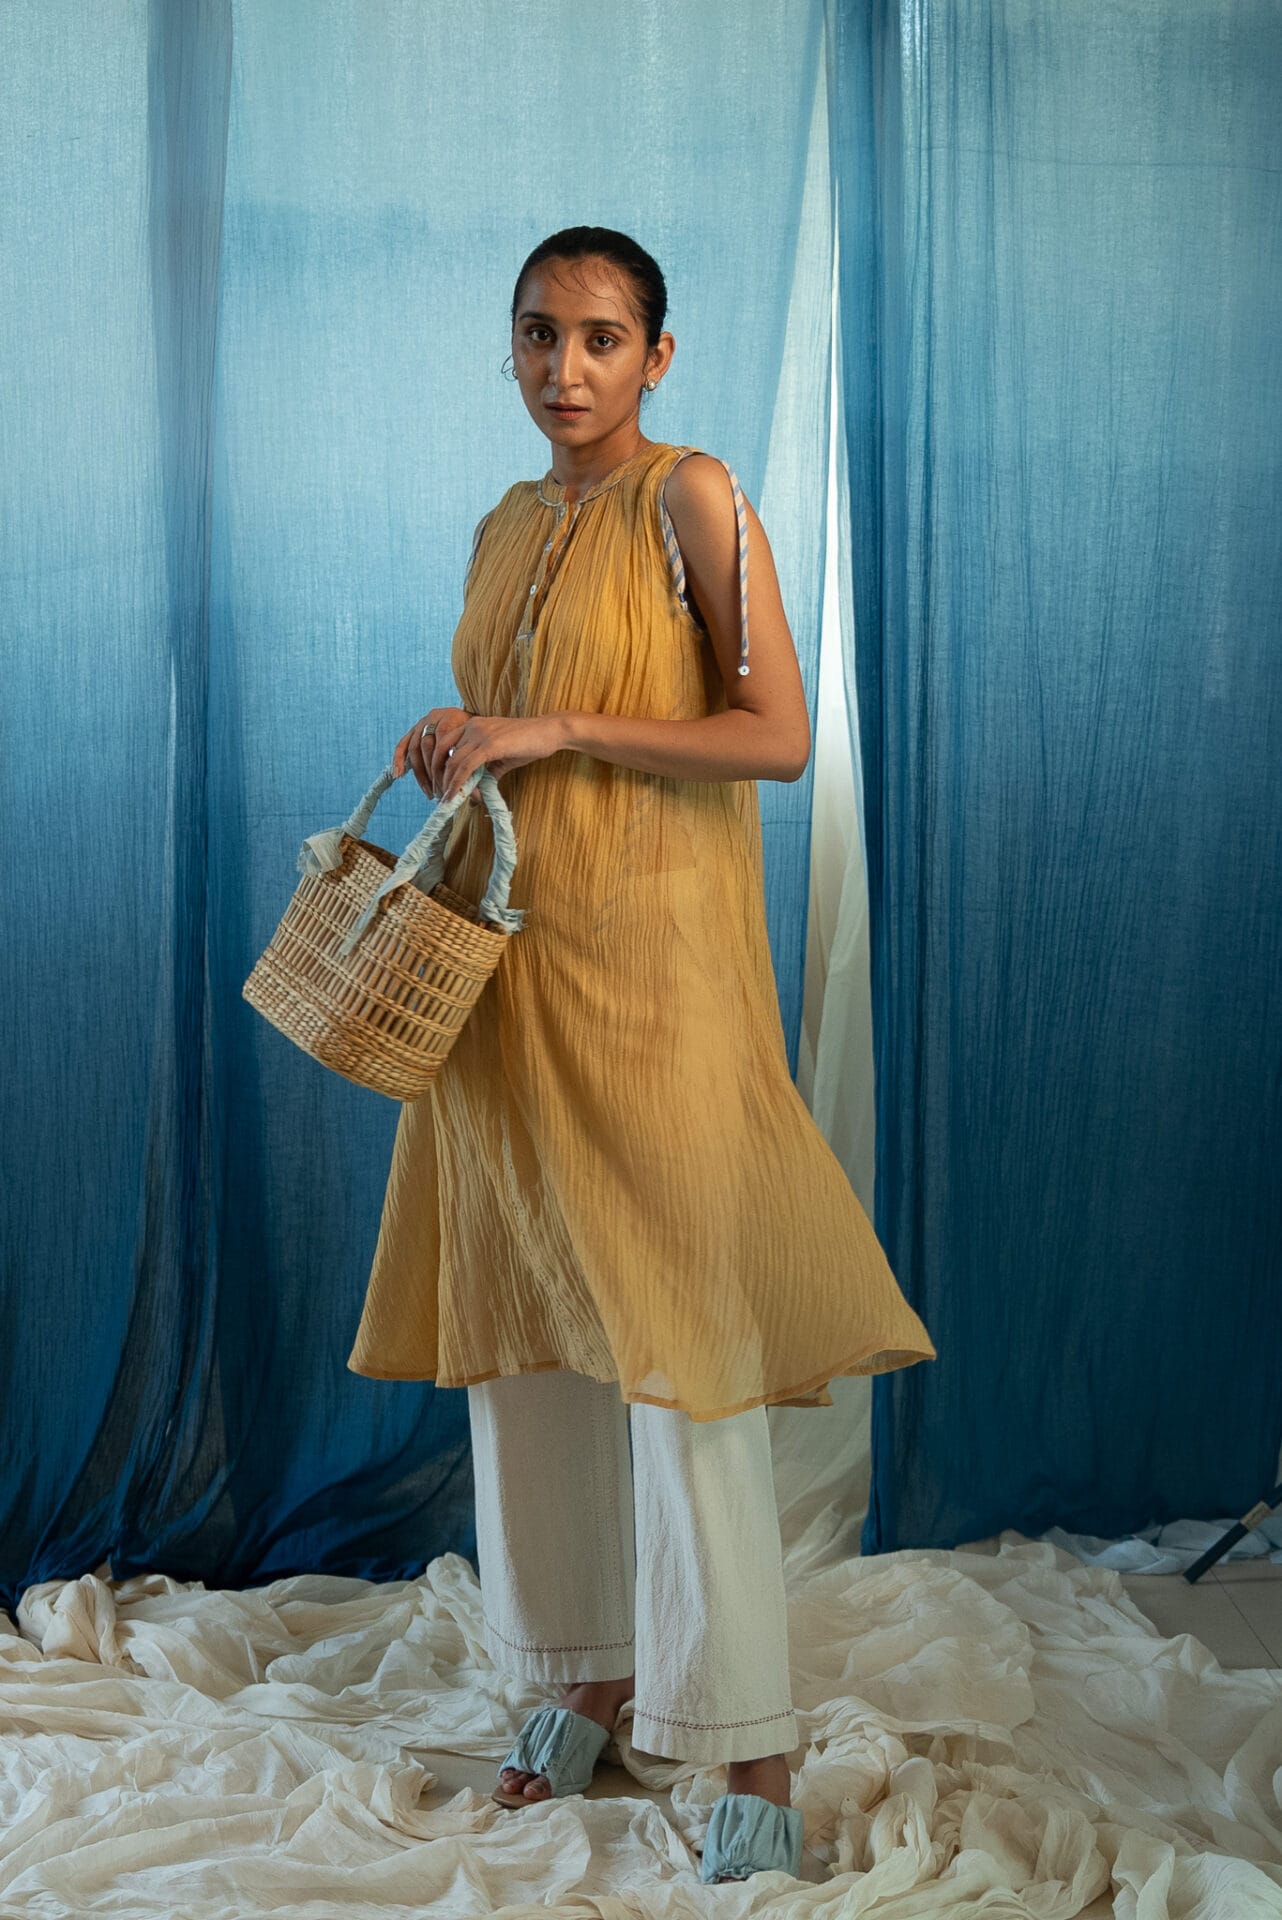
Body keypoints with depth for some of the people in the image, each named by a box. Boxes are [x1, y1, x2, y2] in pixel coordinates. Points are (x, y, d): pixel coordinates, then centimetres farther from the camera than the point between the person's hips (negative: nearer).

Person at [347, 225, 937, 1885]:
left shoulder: (691, 498, -5)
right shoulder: (503, 528, 16)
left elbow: (778, 737, -12)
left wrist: (558, 730, -17)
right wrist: (453, 757, 5)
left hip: (650, 961, -7)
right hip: (505, 961, 7)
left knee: (674, 1342, -8)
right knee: (528, 1328, 8)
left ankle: (753, 1760, 1)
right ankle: (594, 1678, 23)